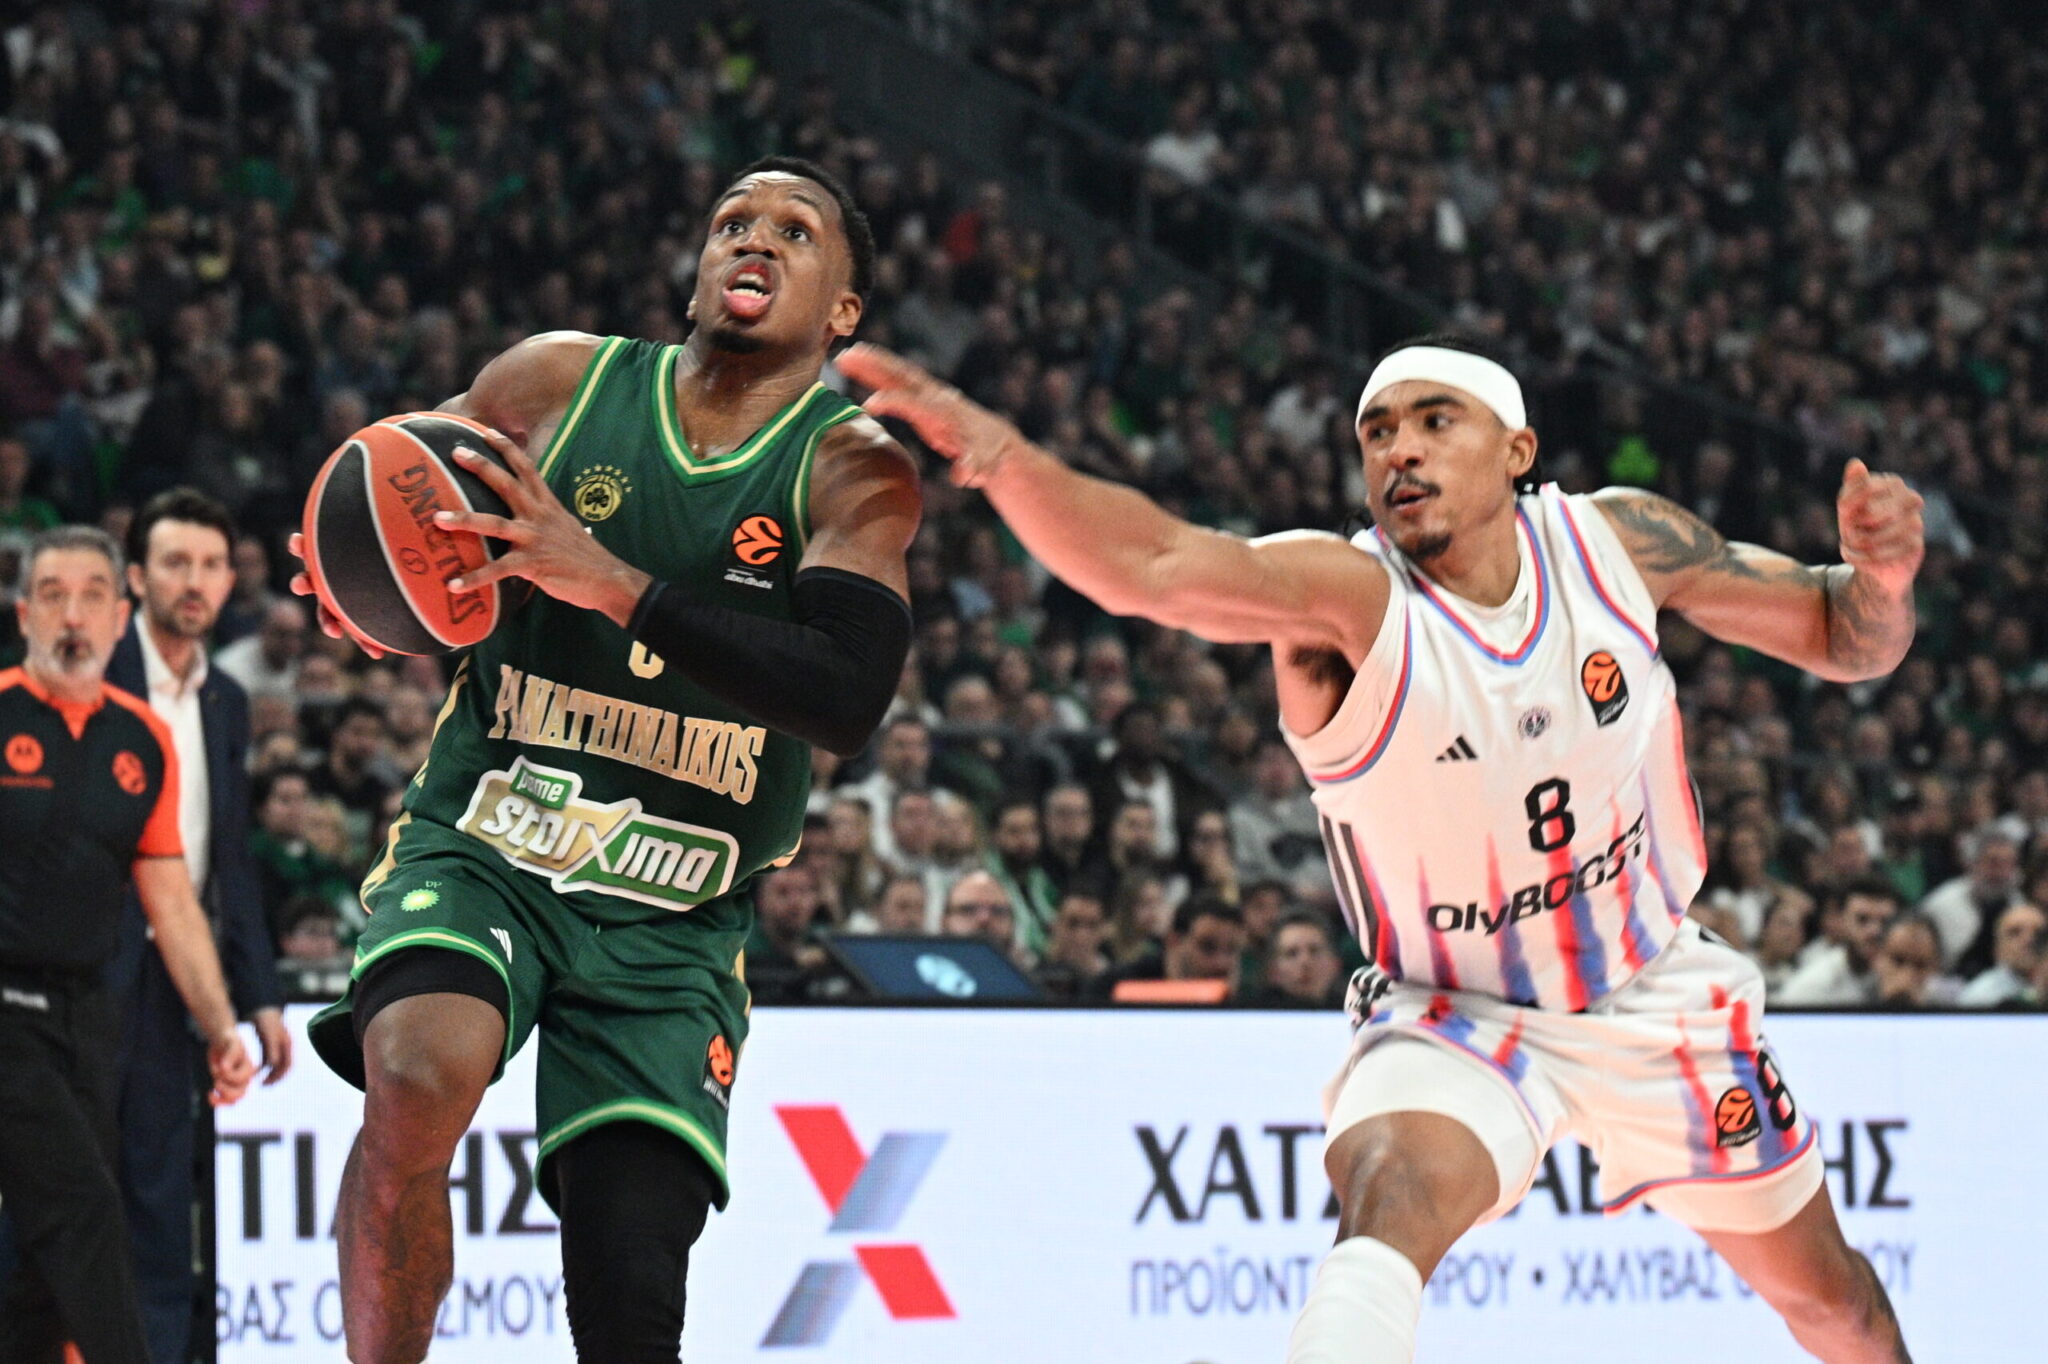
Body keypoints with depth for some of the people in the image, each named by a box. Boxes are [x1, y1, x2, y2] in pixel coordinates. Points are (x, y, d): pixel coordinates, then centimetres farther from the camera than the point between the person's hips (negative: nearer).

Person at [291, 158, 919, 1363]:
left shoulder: (856, 473, -3)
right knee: (421, 1078, -33)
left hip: (672, 928, 0)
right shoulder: (556, 382, 2)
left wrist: (615, 584, -30)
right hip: (479, 854, 0)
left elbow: (848, 700, -21)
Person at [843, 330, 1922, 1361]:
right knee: (1391, 1205, -37)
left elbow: (1841, 640, 0)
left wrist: (1877, 580, -25)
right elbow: (1156, 566, -46)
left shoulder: (1617, 543, -13)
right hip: (1455, 1017, -4)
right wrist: (996, 455, -65)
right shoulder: (1345, 597, -25)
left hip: (1656, 1000, 4)